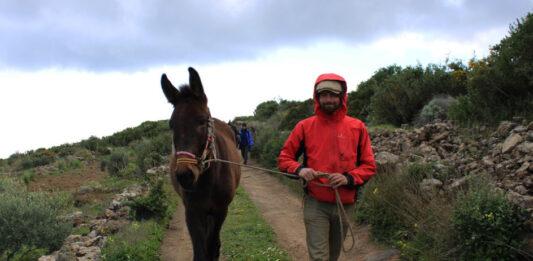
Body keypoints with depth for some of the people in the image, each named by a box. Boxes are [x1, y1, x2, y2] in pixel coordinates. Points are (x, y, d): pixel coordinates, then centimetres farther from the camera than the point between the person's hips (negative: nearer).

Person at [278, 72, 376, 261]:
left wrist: (348, 178, -16)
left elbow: (369, 166, 3)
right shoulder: (305, 126, 0)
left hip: (345, 204, 2)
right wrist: (299, 169, -16)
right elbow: (284, 159, 5)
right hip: (316, 204, -2)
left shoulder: (357, 127, 2)